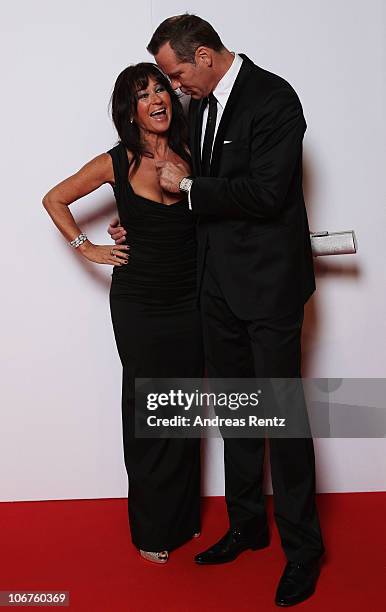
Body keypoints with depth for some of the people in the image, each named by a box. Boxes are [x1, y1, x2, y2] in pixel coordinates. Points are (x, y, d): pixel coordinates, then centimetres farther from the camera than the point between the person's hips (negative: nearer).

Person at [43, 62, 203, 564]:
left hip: (188, 299, 3)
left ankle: (183, 518, 30)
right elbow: (54, 200, 5)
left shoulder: (190, 157, -1)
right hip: (139, 303, -2)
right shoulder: (118, 163, -7)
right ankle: (151, 529, 25)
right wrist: (88, 248, 0)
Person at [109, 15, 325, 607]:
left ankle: (302, 547, 17)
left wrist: (187, 185, -14)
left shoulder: (272, 98, -14)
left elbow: (266, 192, -22)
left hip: (268, 281, -8)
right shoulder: (201, 106, 10)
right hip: (219, 283, 8)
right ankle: (247, 524, 33)